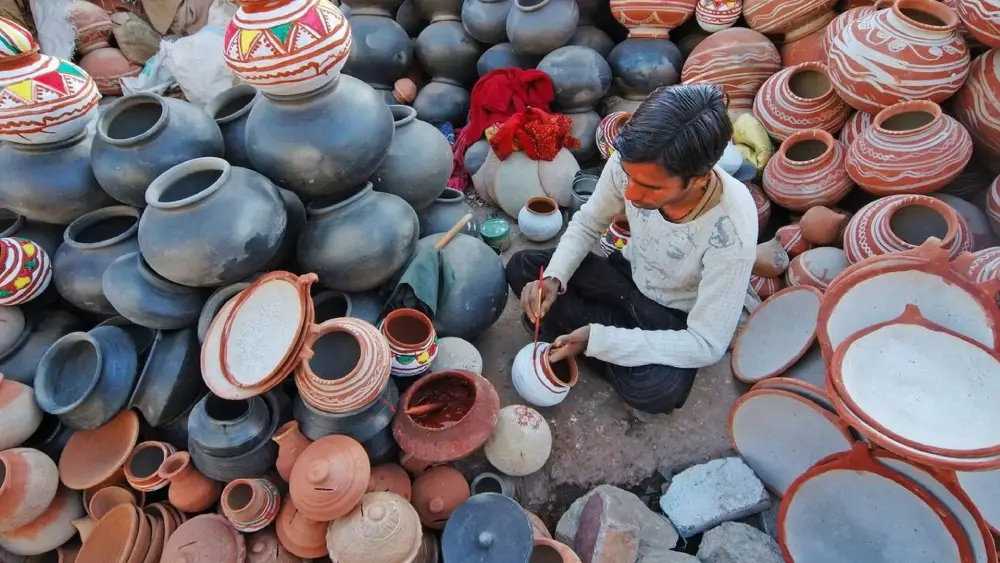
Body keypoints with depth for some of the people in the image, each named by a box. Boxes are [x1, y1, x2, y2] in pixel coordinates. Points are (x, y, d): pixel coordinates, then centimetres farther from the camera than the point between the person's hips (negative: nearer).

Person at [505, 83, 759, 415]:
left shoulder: (732, 234, -36)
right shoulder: (629, 163, -26)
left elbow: (706, 346, -28)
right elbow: (588, 224, -6)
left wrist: (597, 338, -33)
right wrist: (553, 278, -24)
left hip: (676, 317, -3)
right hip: (628, 276, 3)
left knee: (657, 390, -33)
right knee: (522, 269, -8)